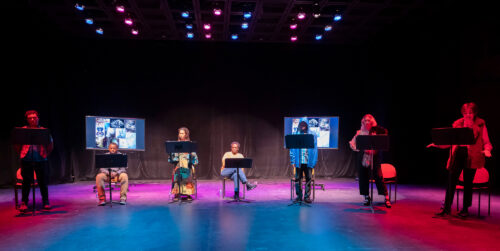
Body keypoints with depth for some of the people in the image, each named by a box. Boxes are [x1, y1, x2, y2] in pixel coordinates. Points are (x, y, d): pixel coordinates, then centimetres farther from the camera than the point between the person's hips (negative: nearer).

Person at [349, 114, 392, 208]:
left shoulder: (376, 131, 6)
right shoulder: (359, 132, 10)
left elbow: (385, 132, -13)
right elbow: (352, 144, 4)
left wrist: (375, 125, -10)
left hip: (374, 158, -2)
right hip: (362, 158, 2)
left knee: (378, 176, -8)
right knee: (363, 177, 4)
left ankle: (386, 198, -2)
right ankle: (367, 197, 17)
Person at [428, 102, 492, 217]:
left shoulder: (480, 124, 3)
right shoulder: (457, 124, 9)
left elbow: (486, 142, 4)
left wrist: (487, 150, -17)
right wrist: (438, 144, -3)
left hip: (471, 156, -2)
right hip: (457, 154, 2)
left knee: (468, 182, 6)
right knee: (451, 180, -3)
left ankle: (465, 209, 20)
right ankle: (447, 207, 5)